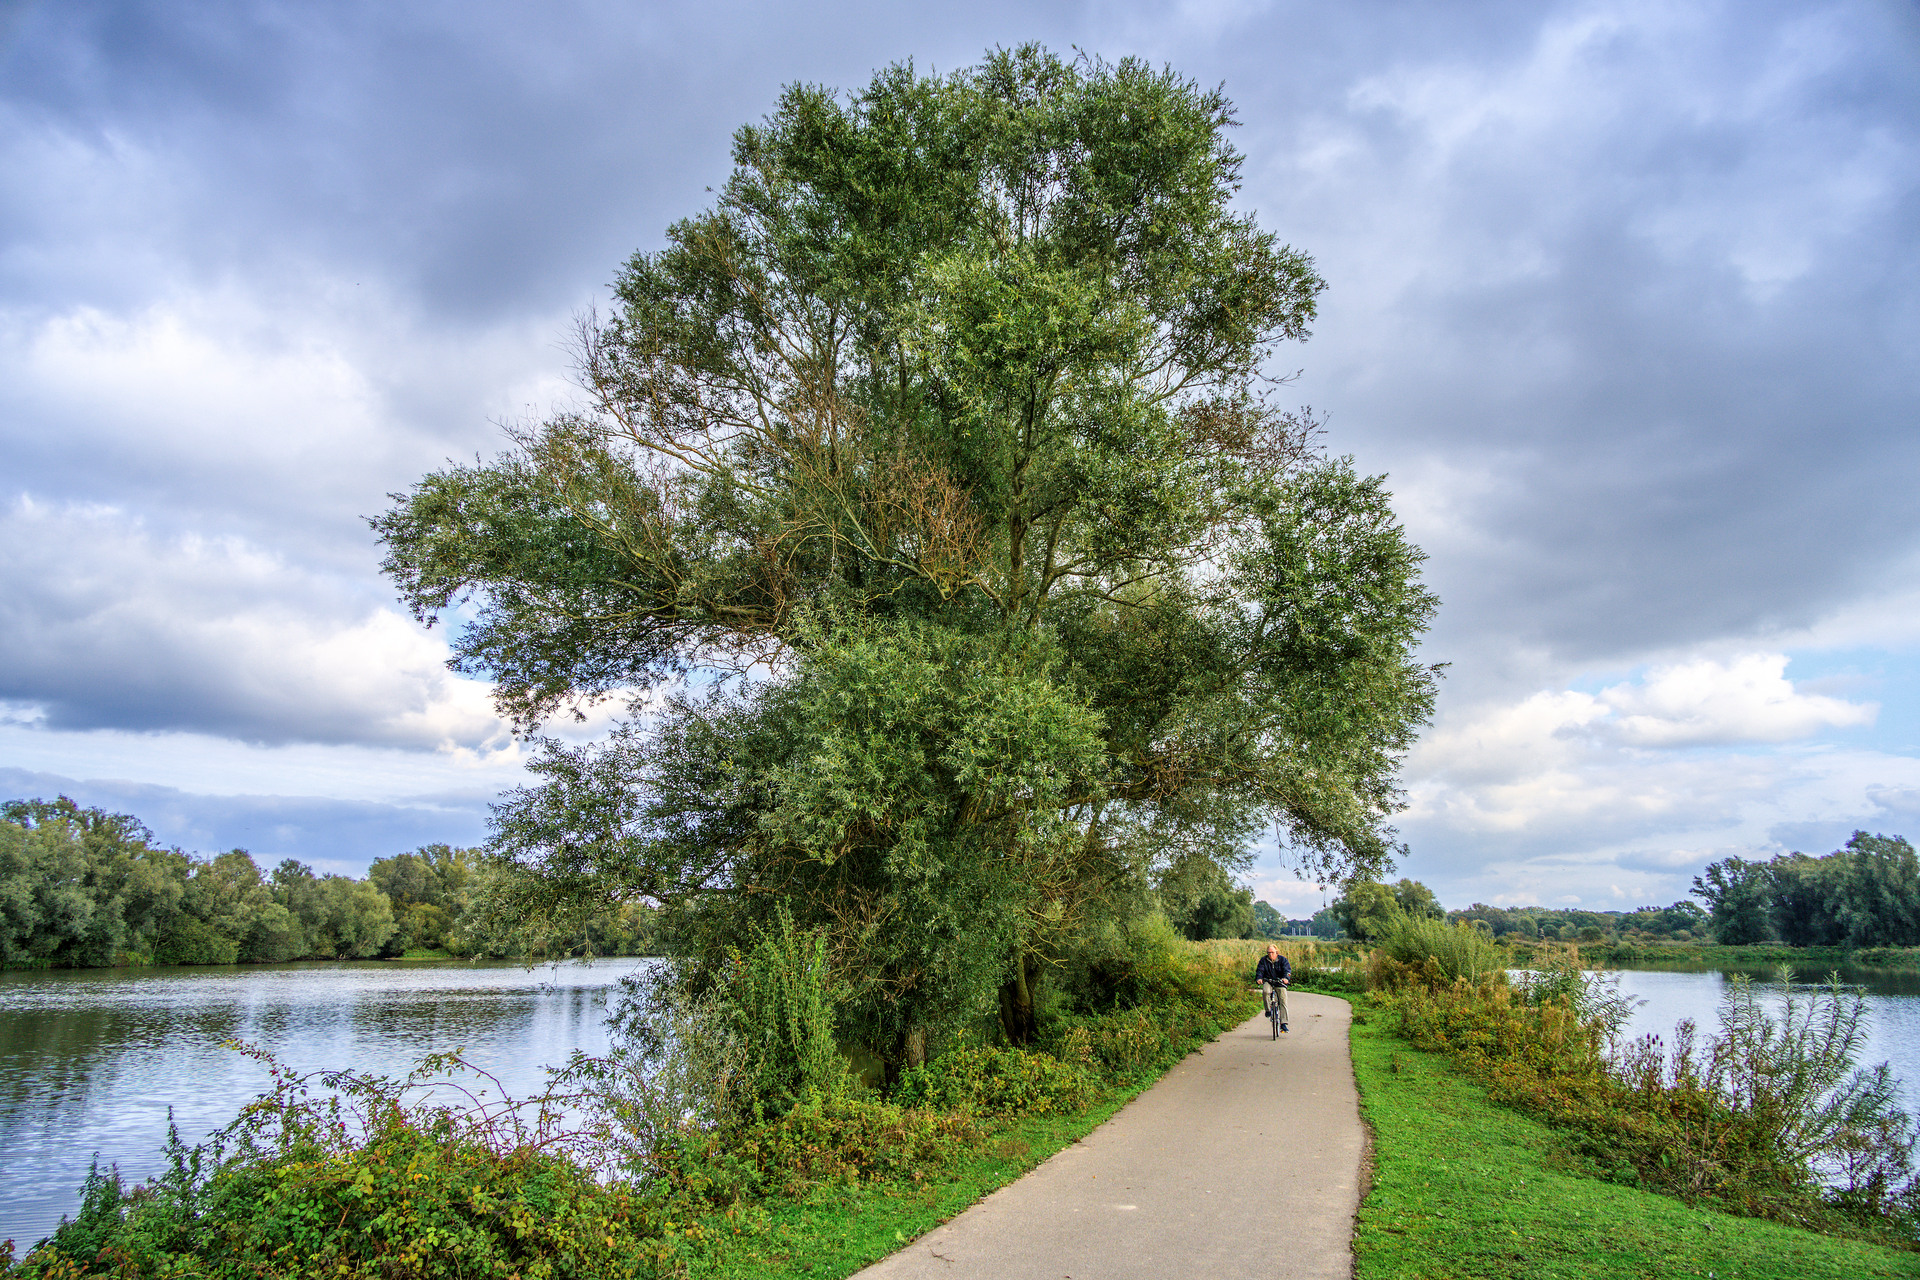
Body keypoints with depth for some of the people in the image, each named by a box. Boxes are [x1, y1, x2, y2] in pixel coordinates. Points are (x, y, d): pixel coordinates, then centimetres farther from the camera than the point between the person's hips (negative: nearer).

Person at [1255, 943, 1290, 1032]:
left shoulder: (1282, 959, -1)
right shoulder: (1263, 960, 2)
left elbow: (1287, 970, -13)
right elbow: (1260, 970, -7)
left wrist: (1286, 978, -35)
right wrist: (1258, 978, -29)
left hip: (1280, 982, 0)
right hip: (1268, 982, 0)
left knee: (1283, 1002, -10)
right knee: (1266, 991, -34)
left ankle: (1283, 1023, -6)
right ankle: (1268, 1010, -16)